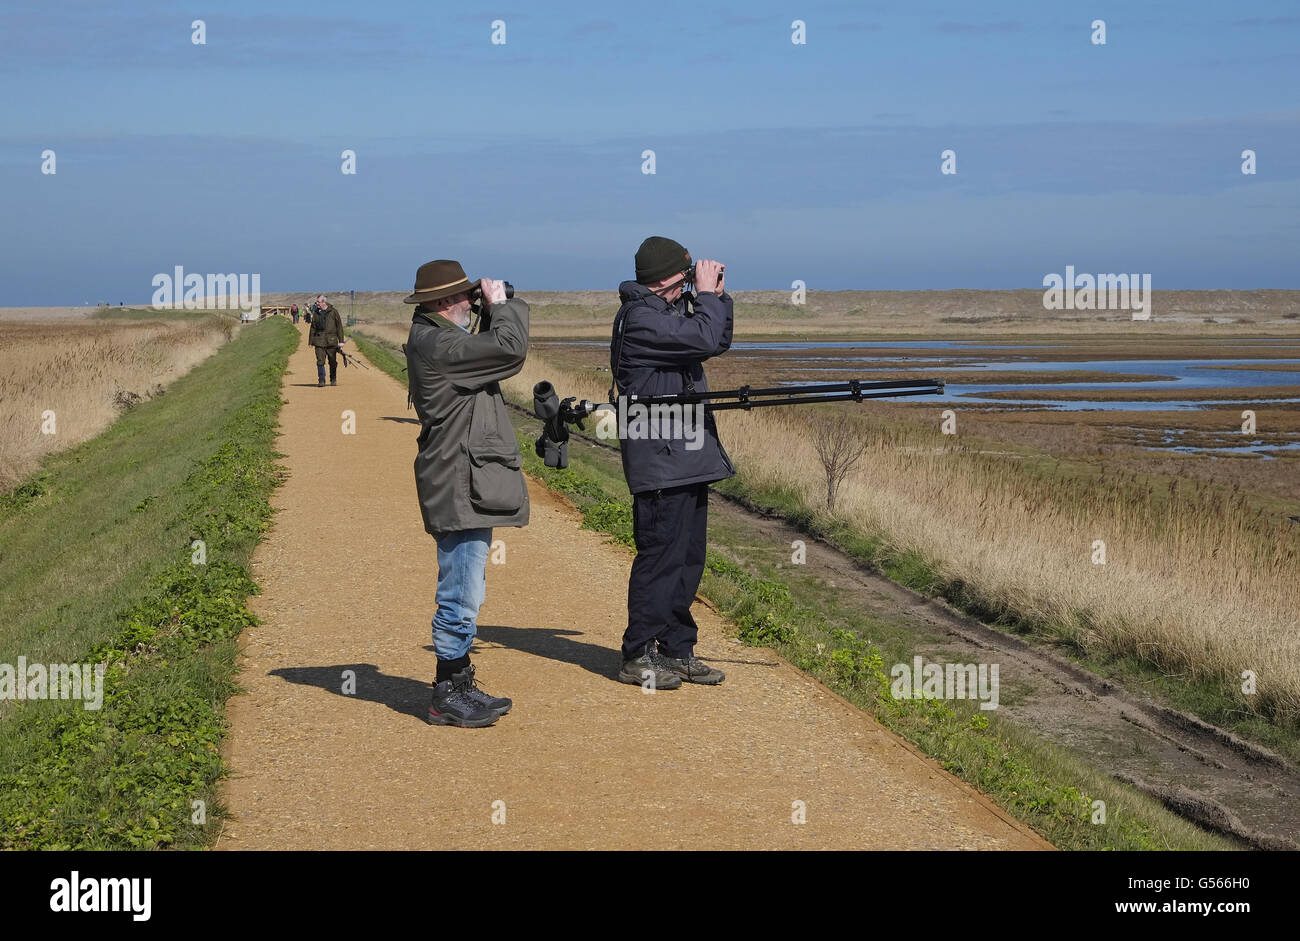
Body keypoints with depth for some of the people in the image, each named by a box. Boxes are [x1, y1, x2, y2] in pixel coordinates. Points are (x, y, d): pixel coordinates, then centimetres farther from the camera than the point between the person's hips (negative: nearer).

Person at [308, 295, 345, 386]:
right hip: (319, 340, 2)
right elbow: (313, 328, 16)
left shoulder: (333, 312, 1)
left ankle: (333, 380, 21)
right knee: (320, 361, -7)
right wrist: (311, 340, 11)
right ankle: (321, 380, -5)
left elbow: (339, 326, 2)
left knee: (333, 362, 6)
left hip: (331, 341, -2)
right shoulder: (316, 313, 11)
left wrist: (341, 340, -3)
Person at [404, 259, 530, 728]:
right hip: (459, 490, -11)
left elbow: (487, 354, 26)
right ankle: (448, 698, 1)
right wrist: (500, 305, -6)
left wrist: (490, 314, 12)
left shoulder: (438, 337, 14)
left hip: (468, 488, 11)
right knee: (461, 595, -6)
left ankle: (457, 686, 25)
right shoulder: (435, 345, -18)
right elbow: (510, 349, -22)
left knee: (466, 592, 17)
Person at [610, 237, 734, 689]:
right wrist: (707, 294, -9)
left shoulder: (668, 310, 16)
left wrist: (716, 296, 11)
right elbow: (706, 339, -24)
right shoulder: (640, 318, -16)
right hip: (660, 463, -10)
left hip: (689, 458, 10)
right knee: (661, 557, -6)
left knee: (688, 558, 13)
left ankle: (677, 650, 21)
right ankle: (638, 656, 2)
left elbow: (719, 342, 23)